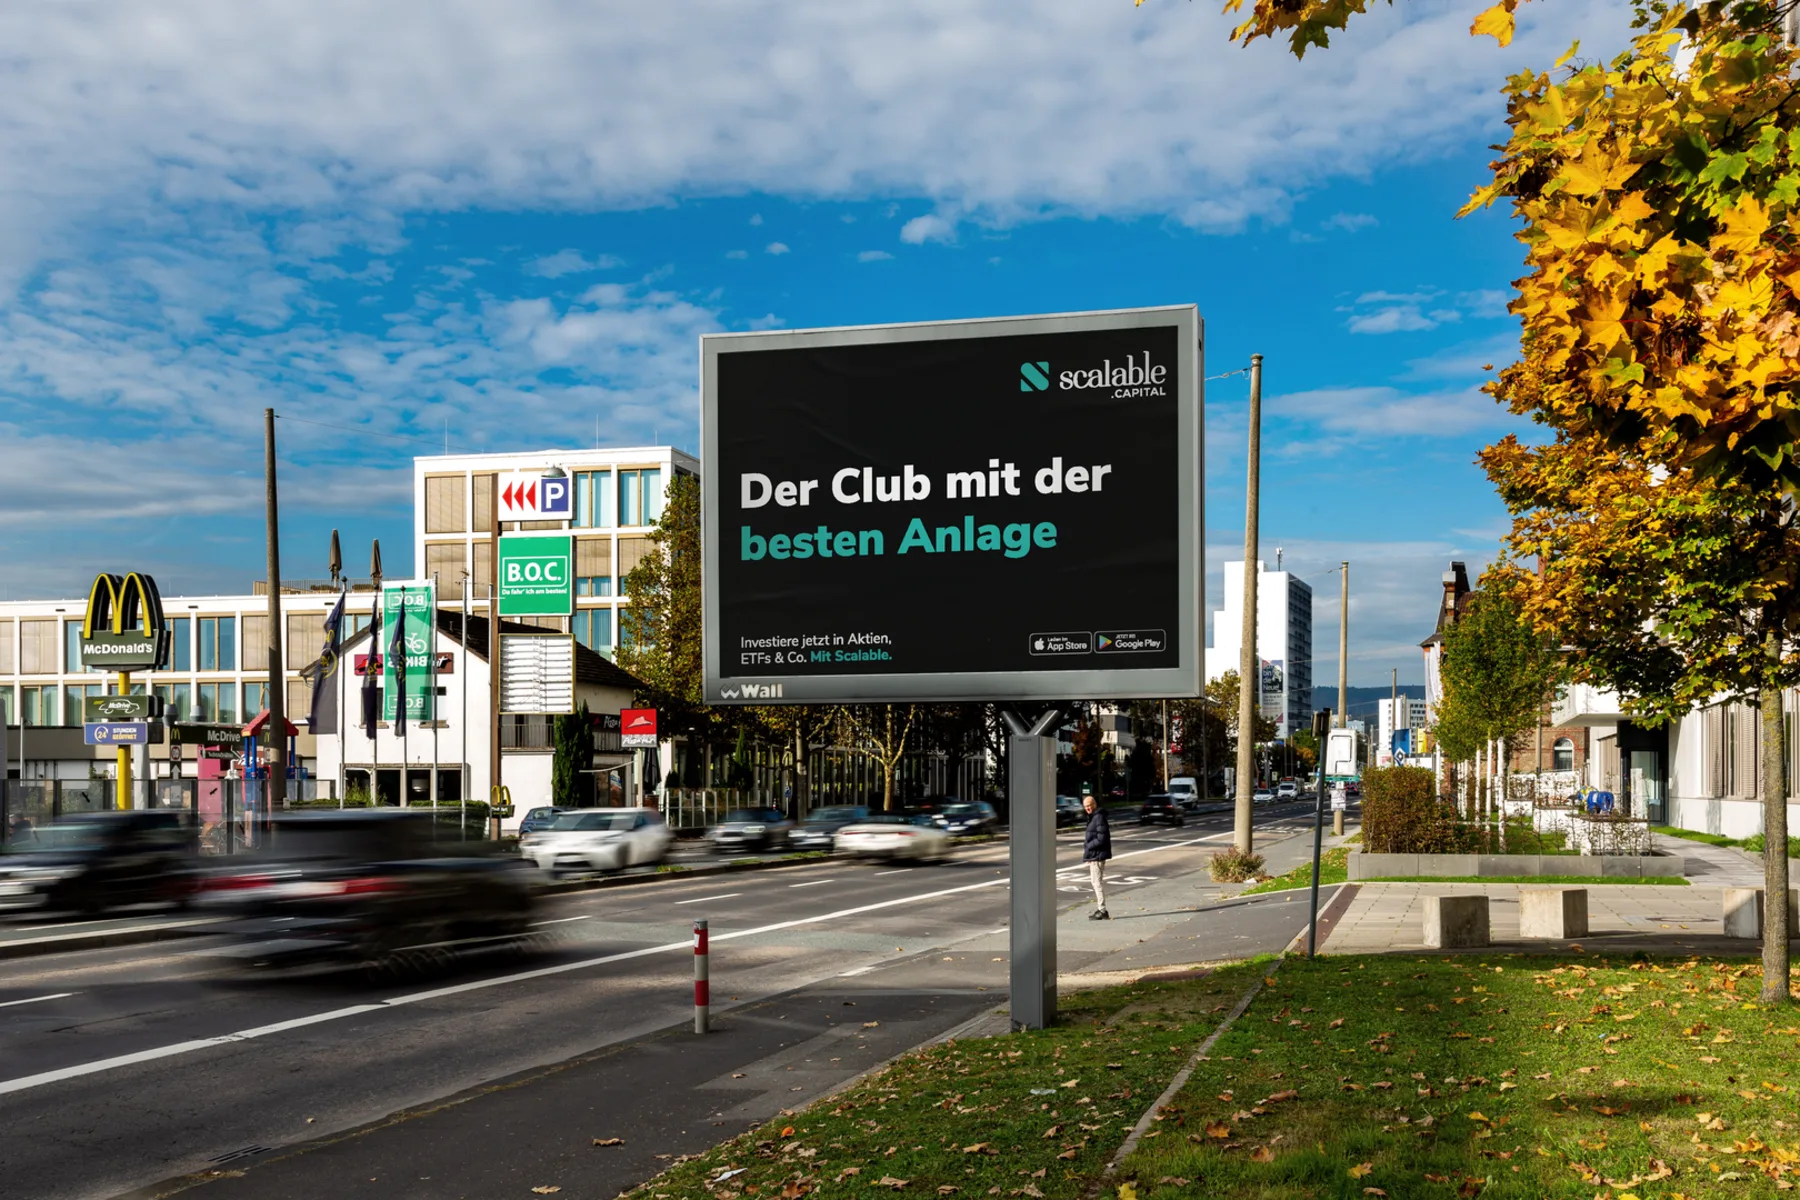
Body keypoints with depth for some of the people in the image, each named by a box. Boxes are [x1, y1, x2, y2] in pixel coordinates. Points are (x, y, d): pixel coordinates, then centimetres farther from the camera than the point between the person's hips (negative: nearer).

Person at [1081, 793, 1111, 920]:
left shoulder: (1099, 818, -18)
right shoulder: (1092, 817, 15)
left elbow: (1101, 839, -23)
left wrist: (1088, 846, -14)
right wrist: (1087, 843, 9)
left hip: (1097, 855, -11)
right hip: (1093, 855, 11)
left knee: (1097, 881, -9)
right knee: (1096, 881, 18)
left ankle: (1102, 911, -7)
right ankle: (1100, 908, 27)